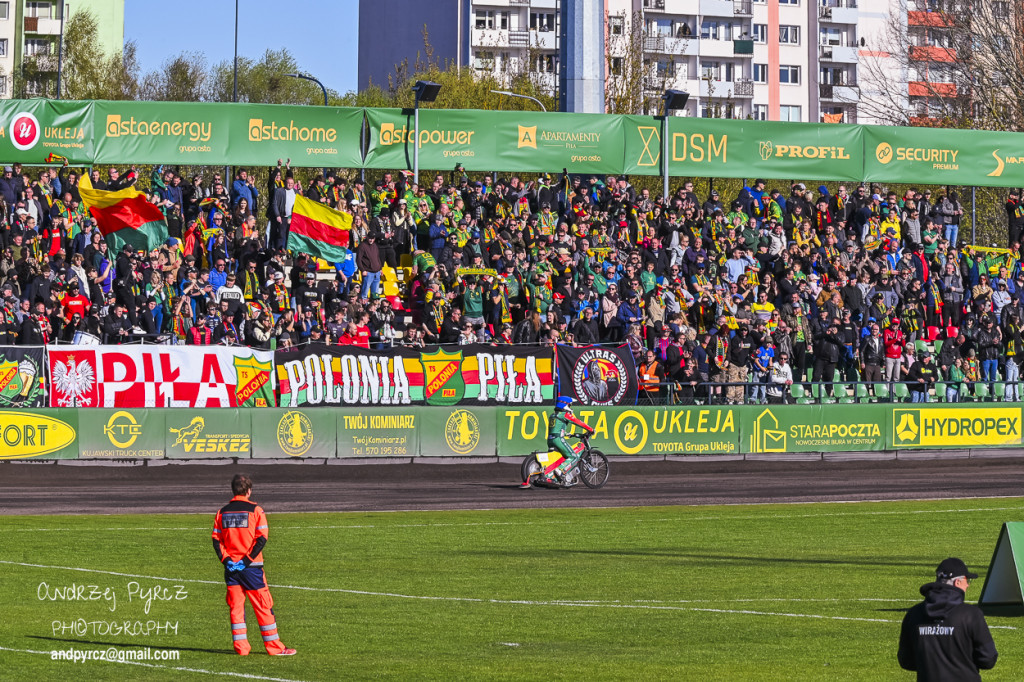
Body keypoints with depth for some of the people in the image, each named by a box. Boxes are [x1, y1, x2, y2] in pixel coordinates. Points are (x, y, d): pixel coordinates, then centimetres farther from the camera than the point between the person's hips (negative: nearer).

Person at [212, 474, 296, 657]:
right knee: (263, 607, 3)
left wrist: (226, 559, -5)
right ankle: (274, 647, 6)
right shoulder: (255, 510, -4)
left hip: (231, 567, 3)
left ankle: (240, 647, 5)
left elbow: (216, 540, 3)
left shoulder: (222, 512, 7)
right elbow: (262, 538, -12)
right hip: (251, 567, -3)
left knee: (236, 607, 8)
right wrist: (247, 559, -12)